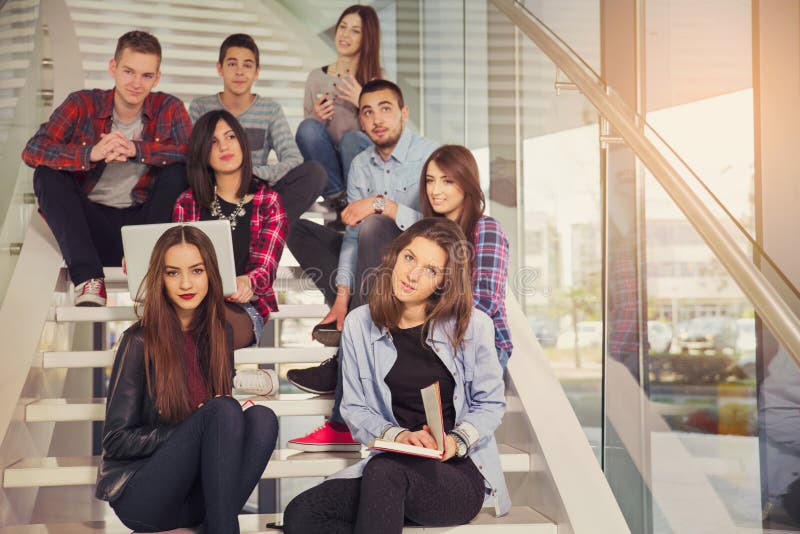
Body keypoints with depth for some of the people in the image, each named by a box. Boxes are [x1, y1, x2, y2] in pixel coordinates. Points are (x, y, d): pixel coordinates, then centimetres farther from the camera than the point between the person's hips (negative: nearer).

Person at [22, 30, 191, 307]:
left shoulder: (169, 109, -1)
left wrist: (136, 149, -28)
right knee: (47, 175, -22)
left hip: (143, 221, 0)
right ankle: (88, 278, -30)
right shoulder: (83, 105, -3)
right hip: (92, 220, 0)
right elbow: (32, 151, -15)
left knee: (178, 171, -21)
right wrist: (91, 153, -32)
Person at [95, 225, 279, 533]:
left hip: (197, 492, 5)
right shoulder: (140, 341, -9)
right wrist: (201, 425, -16)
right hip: (140, 495, -5)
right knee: (223, 411, -27)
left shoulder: (220, 334, 6)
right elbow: (116, 440, -8)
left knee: (262, 417, -21)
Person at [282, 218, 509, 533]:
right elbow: (355, 409, 5)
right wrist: (396, 435, -14)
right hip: (392, 464, 4)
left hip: (463, 474, -3)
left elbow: (491, 403, 5)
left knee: (384, 469, -37)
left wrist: (456, 441, -14)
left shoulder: (473, 326, -1)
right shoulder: (359, 325, 5)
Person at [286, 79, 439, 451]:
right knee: (298, 229, -2)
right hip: (377, 260, 6)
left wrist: (383, 204, -29)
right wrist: (342, 293, -13)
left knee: (373, 226, -36)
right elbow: (351, 234, -1)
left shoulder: (430, 156, -10)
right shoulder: (361, 165, 7)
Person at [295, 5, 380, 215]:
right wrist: (315, 117, -10)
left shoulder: (375, 81, 4)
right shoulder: (316, 77, 10)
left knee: (352, 137, -33)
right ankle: (338, 196, -17)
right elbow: (307, 127, 12)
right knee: (308, 127, -26)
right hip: (326, 165, 2)